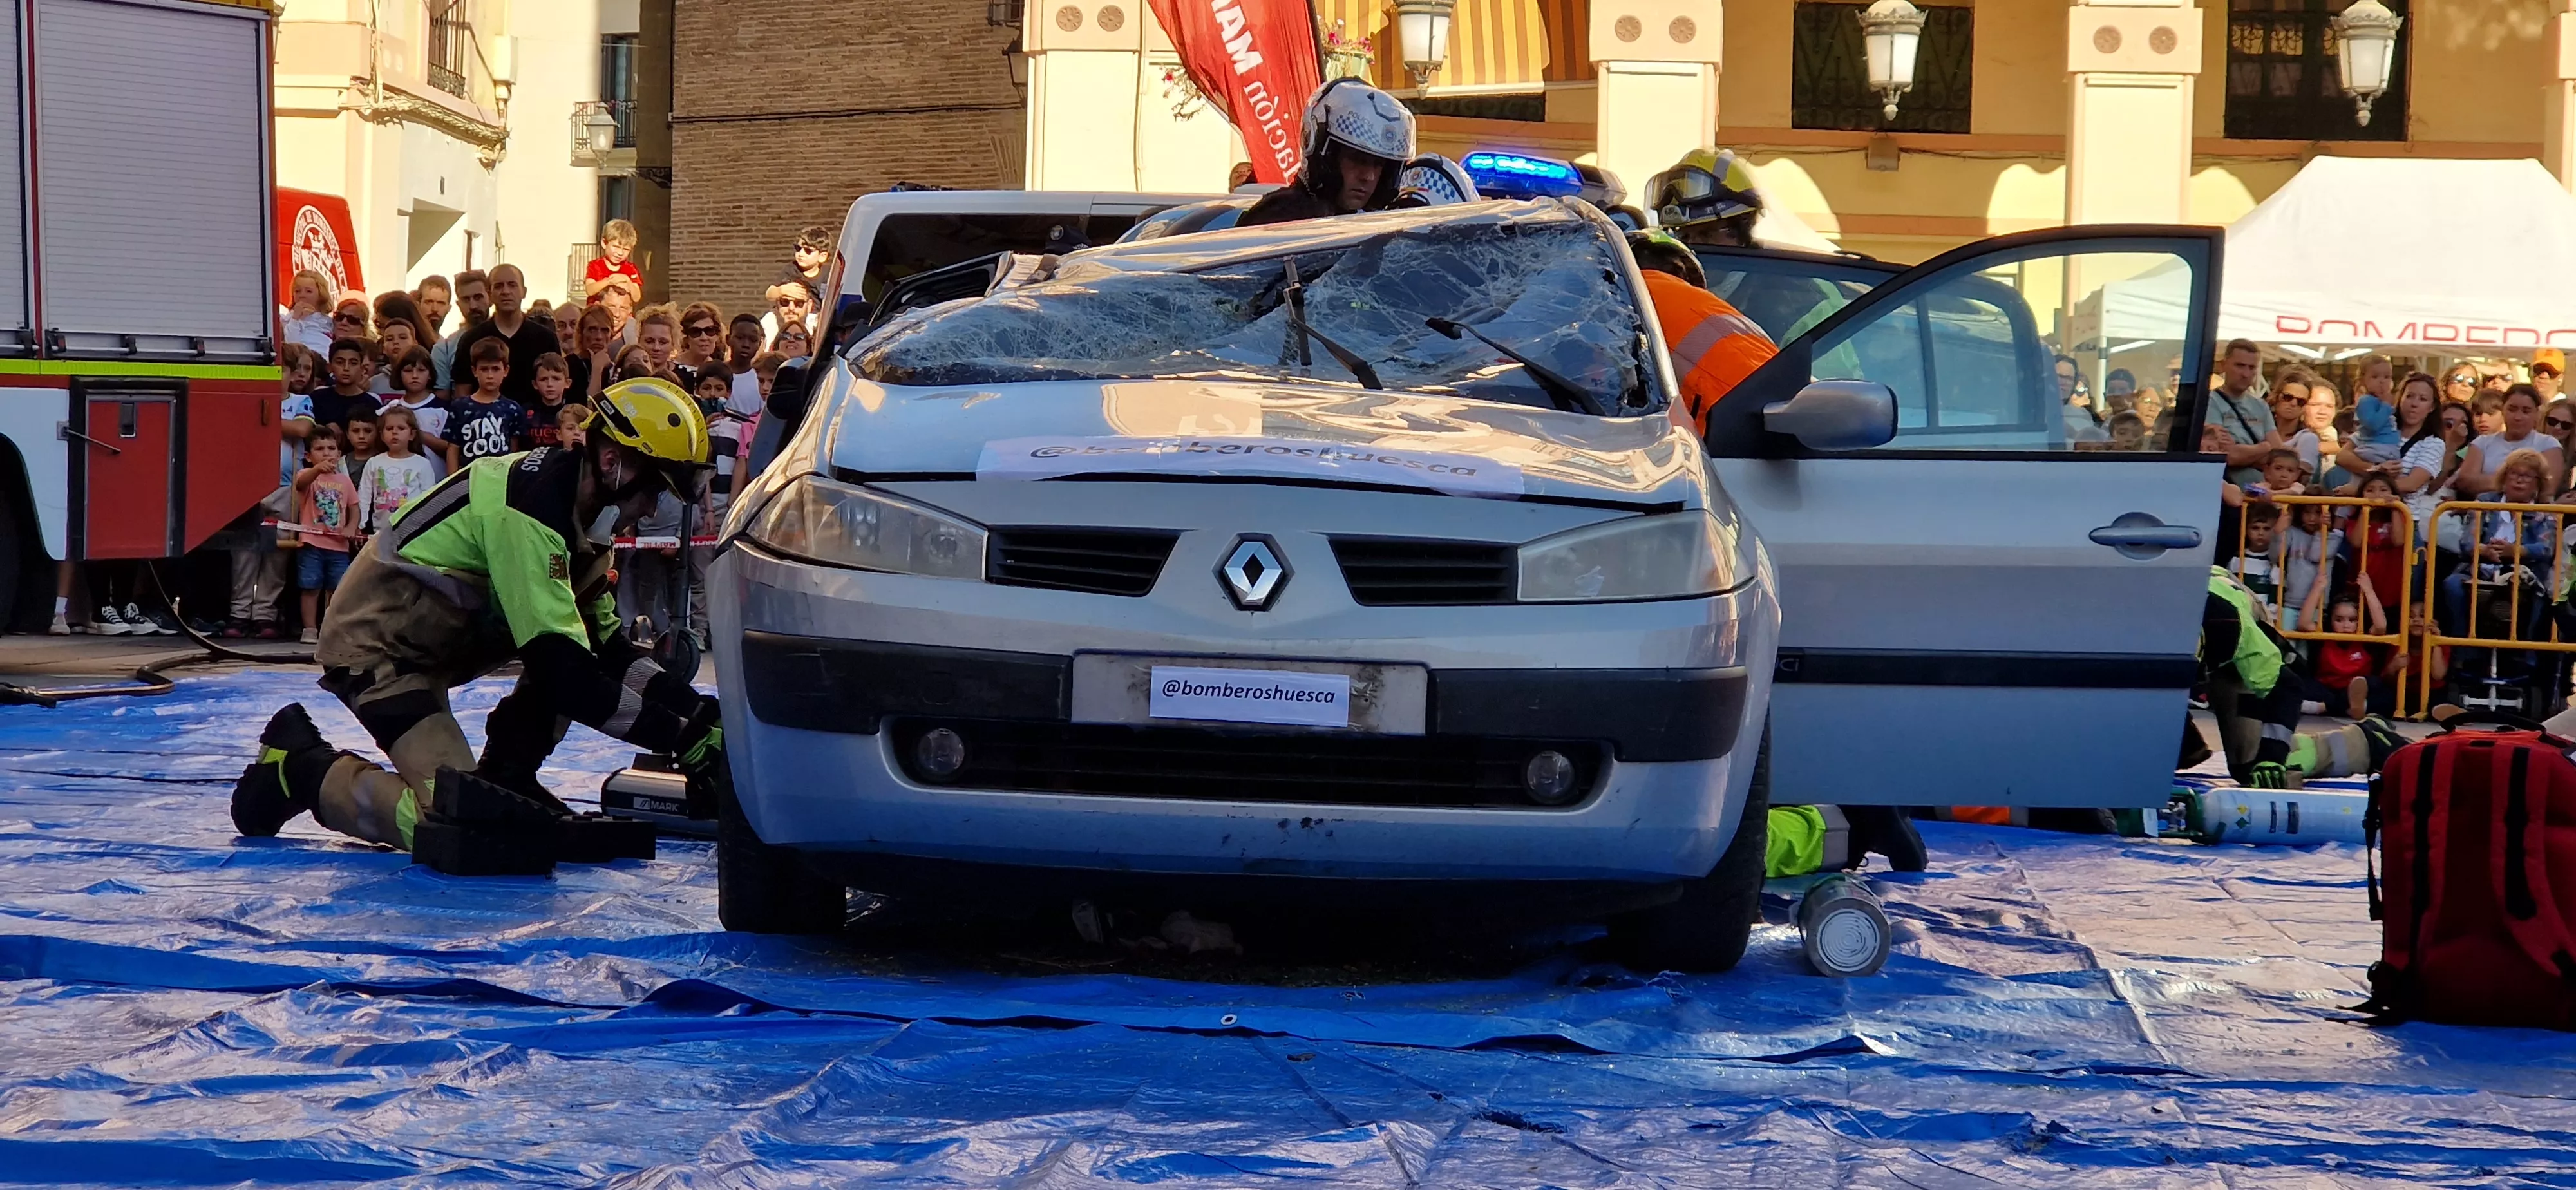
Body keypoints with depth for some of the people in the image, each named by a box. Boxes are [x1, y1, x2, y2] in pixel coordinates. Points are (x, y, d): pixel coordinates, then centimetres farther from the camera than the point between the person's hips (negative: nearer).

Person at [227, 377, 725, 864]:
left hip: (439, 635, 10)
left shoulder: (574, 508, 2)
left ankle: (506, 779, 6)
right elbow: (564, 674, -31)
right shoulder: (527, 510, -28)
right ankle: (300, 768, -2)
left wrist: (700, 711, -5)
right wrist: (681, 735, -28)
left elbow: (607, 648, 6)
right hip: (378, 645, -10)